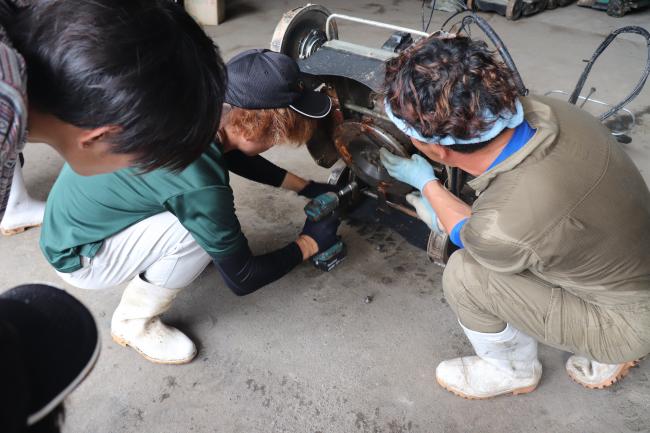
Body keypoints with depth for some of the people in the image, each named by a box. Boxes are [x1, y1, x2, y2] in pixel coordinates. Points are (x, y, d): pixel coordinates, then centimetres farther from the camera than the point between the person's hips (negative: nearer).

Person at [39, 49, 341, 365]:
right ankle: (134, 324, -1)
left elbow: (235, 156, 12)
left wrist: (306, 187, 12)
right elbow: (241, 279, -20)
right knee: (203, 222, -24)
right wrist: (309, 243, -7)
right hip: (77, 258, -7)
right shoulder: (201, 184, -34)